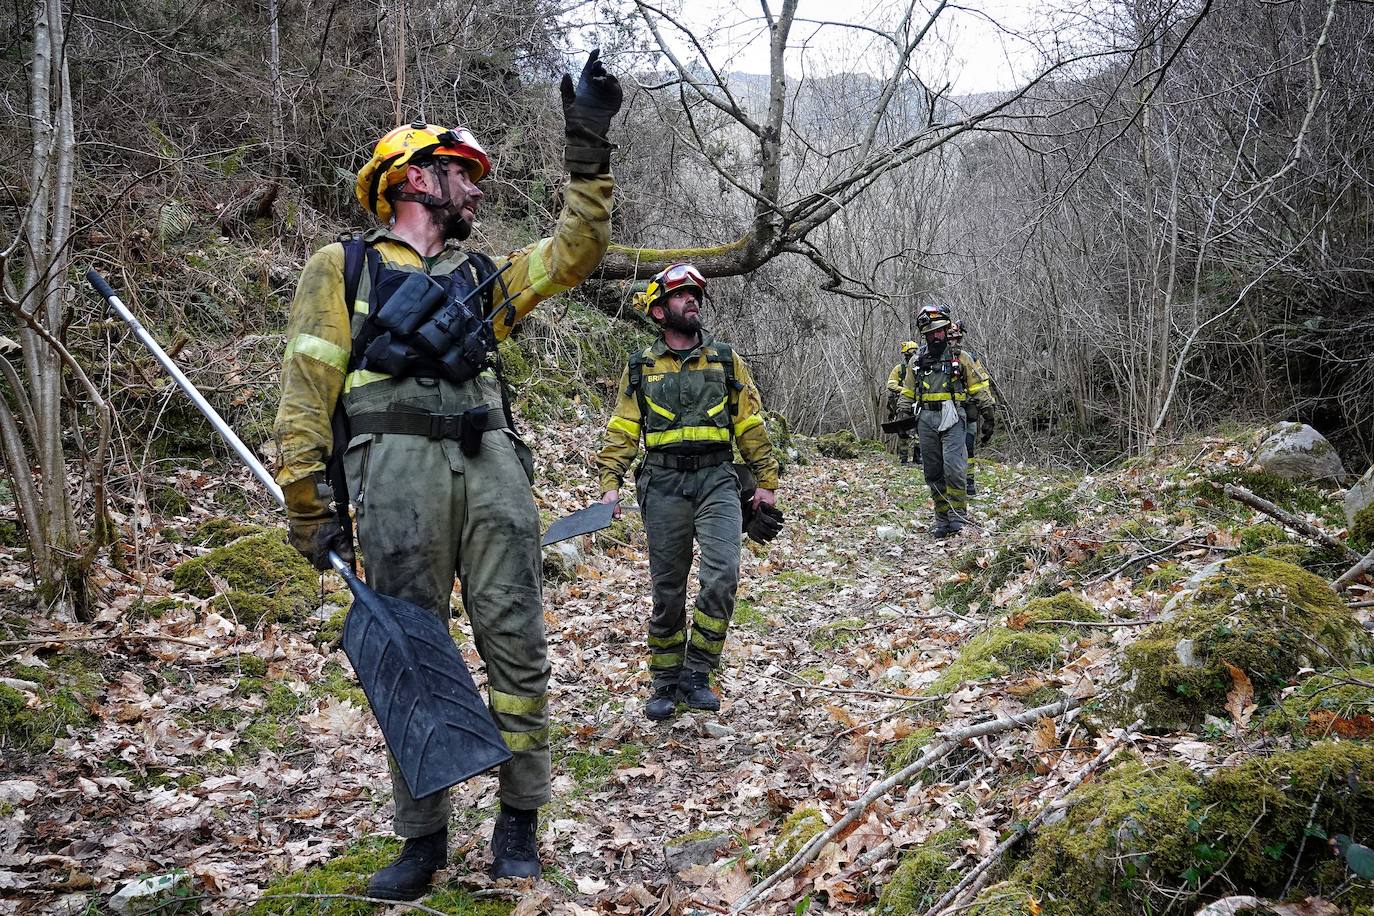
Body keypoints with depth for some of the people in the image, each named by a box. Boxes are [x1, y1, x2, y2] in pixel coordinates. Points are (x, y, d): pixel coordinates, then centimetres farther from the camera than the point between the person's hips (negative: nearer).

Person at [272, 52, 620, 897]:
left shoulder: (483, 278, 26)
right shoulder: (344, 268, 13)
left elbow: (576, 250, 16)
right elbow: (308, 390, 5)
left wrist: (589, 149, 10)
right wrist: (309, 510, -3)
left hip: (491, 462, 4)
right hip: (398, 464, -3)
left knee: (516, 643, 0)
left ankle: (520, 818, 12)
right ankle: (424, 837, 11)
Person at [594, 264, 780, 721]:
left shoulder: (726, 359, 9)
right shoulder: (640, 368, 9)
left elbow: (751, 425, 10)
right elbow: (622, 431, 9)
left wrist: (766, 482, 6)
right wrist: (610, 484, -1)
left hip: (716, 481, 0)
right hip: (663, 485, 0)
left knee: (722, 573, -16)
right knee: (667, 589, 5)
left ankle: (696, 674, -2)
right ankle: (666, 683, 18)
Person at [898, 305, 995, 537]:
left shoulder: (959, 357, 7)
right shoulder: (917, 361, 14)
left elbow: (979, 386, 9)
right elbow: (907, 393, 22)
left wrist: (988, 410, 4)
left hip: (952, 420, -3)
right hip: (926, 420, 4)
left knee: (953, 468, -16)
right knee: (933, 472, 4)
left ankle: (958, 517, -9)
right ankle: (942, 519, 11)